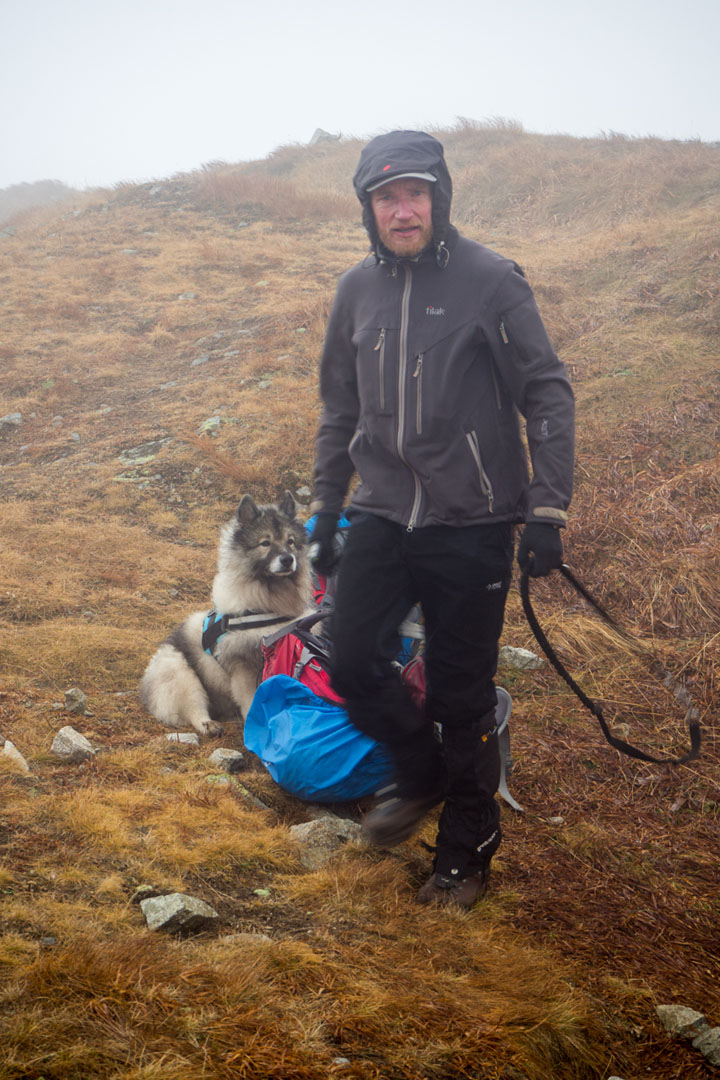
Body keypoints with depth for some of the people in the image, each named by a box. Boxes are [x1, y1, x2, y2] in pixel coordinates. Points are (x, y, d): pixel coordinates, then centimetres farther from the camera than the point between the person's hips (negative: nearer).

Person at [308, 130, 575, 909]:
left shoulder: (490, 281, -7)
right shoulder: (357, 290, 7)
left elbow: (547, 394, -6)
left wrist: (548, 510, -12)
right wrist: (324, 511, 15)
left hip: (471, 525, -4)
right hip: (382, 516, 4)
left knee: (461, 696, 3)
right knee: (353, 663, -3)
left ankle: (467, 846, 24)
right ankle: (420, 774, 27)